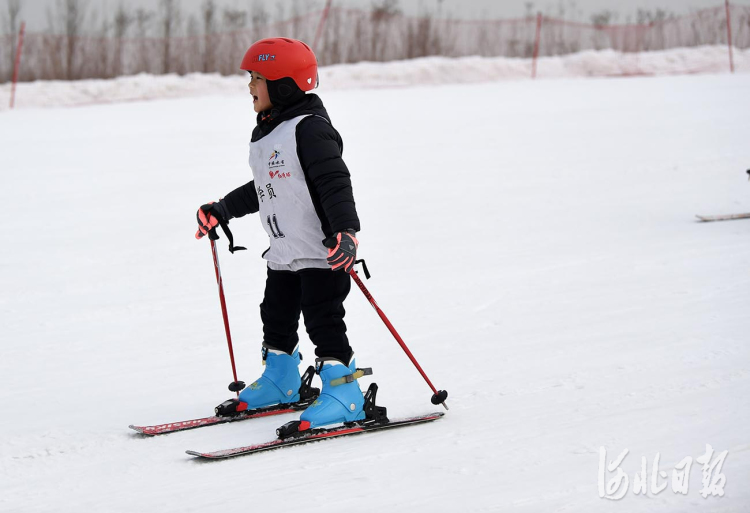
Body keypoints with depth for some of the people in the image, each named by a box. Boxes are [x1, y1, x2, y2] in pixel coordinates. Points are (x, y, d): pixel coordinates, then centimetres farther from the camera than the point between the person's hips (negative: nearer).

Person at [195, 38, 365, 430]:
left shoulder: (310, 129, -17)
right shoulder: (264, 135, 13)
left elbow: (335, 184, -25)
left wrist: (346, 231, -35)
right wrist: (222, 211, 32)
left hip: (322, 253, -10)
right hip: (283, 254, 10)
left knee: (324, 322, -9)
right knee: (277, 317, 20)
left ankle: (343, 393, -2)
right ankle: (279, 380, 38)